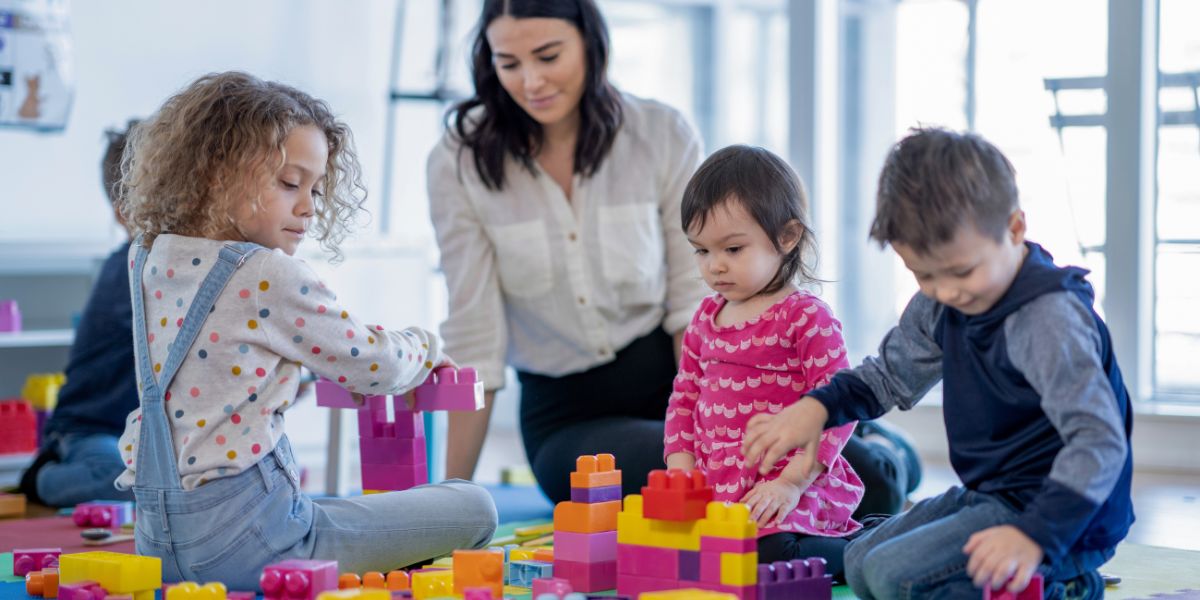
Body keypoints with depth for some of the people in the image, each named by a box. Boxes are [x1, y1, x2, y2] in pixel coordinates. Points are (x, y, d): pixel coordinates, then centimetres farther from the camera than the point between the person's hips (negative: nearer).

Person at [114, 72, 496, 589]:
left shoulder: (149, 259, 7)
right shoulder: (266, 277, -17)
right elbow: (374, 366, -4)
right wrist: (425, 347, 16)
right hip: (241, 537, -9)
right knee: (472, 509, -6)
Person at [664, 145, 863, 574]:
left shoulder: (806, 317, -8)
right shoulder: (706, 318, 14)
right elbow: (685, 397, 19)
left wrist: (792, 482, -20)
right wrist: (681, 471, 4)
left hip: (780, 488, -8)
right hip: (713, 484, 8)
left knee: (765, 551, -33)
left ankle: (850, 550, 1)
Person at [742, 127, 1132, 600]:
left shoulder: (1051, 320, -26)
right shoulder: (939, 305, 3)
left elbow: (1099, 440, -33)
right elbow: (890, 375, 21)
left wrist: (1036, 535, -44)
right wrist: (817, 406, 2)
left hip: (1063, 521, -10)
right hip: (988, 495, 10)